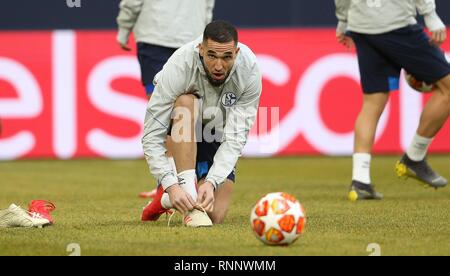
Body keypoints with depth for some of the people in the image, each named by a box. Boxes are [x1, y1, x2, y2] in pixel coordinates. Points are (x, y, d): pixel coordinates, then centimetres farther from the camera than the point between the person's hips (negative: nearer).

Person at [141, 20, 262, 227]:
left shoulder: (250, 70, -29)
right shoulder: (179, 67, -34)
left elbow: (236, 137, -27)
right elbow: (151, 137, -33)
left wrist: (211, 182, -41)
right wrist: (172, 185, -44)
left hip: (218, 133, 2)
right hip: (182, 124, -2)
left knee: (214, 216, -13)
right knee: (186, 101, -38)